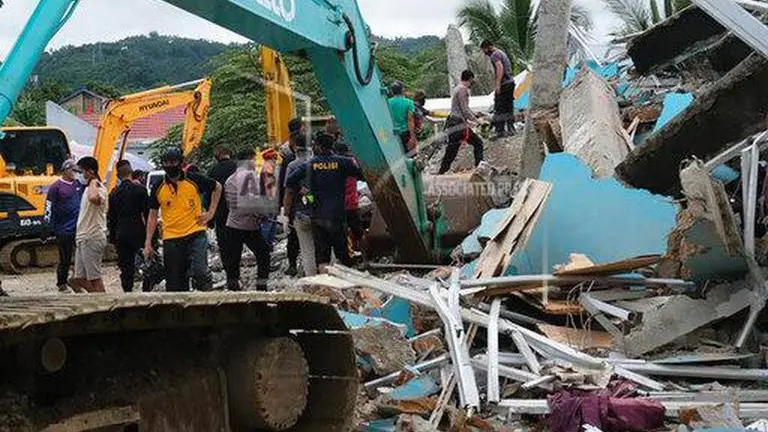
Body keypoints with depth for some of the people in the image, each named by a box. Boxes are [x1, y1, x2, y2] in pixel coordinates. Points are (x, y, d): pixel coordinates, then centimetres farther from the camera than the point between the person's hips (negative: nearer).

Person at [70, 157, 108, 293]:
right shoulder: (89, 189, 19)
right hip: (84, 239, 11)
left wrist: (92, 181, -26)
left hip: (92, 239, -11)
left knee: (95, 278, -8)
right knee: (79, 280, 10)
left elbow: (93, 198, -41)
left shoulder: (98, 188, -14)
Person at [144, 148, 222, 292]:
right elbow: (152, 216, 12)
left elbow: (217, 187, 15)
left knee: (200, 271, -19)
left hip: (195, 234, -2)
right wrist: (148, 243, 7)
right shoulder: (158, 188, 4)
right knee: (175, 283, 5)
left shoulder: (194, 180, -1)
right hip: (171, 239, 2)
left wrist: (211, 212, 7)